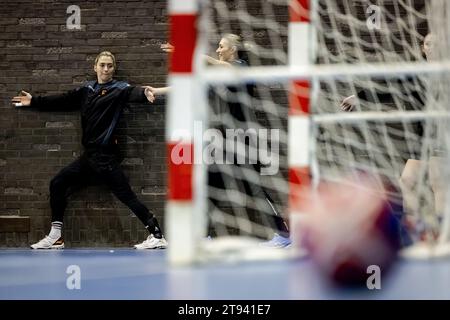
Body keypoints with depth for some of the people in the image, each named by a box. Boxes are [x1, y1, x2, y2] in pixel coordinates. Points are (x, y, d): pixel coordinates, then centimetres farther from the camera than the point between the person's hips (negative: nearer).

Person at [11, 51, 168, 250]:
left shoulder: (118, 89, -5)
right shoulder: (87, 90, 13)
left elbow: (132, 93, -26)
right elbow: (64, 101, 23)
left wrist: (144, 93, -49)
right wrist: (34, 102, 29)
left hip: (106, 156, -7)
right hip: (89, 155, 7)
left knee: (126, 196, -14)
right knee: (58, 184, 11)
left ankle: (157, 235, -10)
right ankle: (55, 237, 19)